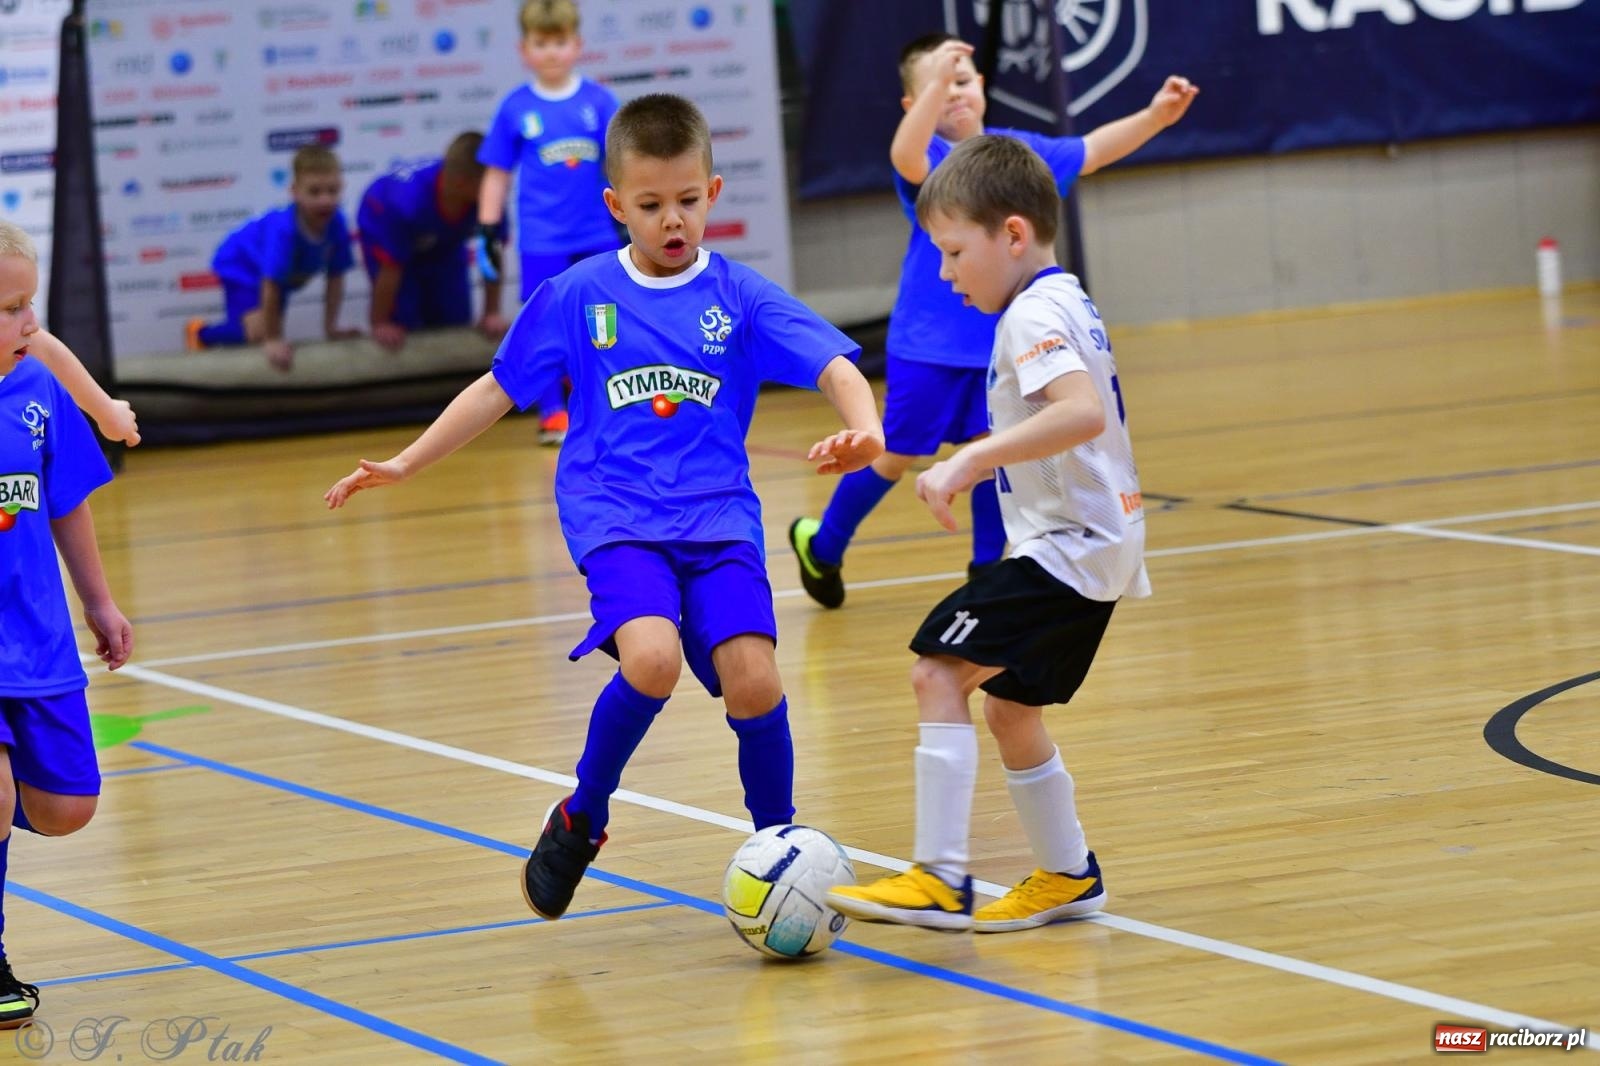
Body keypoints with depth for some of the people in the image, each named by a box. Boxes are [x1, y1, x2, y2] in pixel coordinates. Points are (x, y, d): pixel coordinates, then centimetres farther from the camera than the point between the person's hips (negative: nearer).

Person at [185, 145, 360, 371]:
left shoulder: (336, 223, -26)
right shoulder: (283, 230, -42)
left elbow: (335, 279, -13)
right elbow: (270, 287, -38)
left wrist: (331, 328, -8)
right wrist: (272, 340, -33)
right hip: (241, 263, -7)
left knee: (272, 332, 10)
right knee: (258, 331, -23)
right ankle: (202, 334, 4)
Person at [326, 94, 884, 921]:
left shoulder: (740, 298, 4)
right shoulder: (577, 296, 6)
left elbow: (833, 365, -7)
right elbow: (499, 389, 16)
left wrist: (864, 428, -28)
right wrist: (404, 464, 15)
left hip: (718, 518, 1)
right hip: (614, 518, -1)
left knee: (751, 676, -20)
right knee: (652, 657, -28)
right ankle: (581, 818, -2)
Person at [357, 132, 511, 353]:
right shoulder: (408, 201, -45)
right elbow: (390, 268, -32)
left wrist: (492, 314, -13)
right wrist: (380, 325, -21)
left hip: (444, 241, 4)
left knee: (455, 319, 1)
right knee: (404, 324, -12)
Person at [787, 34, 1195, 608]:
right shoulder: (929, 158, -16)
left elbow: (1090, 151, 9)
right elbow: (905, 157, -40)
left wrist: (1154, 116, -4)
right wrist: (934, 82, -54)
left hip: (1000, 340, 5)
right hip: (929, 344, -5)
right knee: (897, 455, 6)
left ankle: (988, 567, 17)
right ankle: (822, 544, 25)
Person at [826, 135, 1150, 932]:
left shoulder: (1035, 315, -16)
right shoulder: (1064, 305, 16)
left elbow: (1083, 412, -34)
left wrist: (972, 459, -36)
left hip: (1068, 547, -11)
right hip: (1094, 543, 11)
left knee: (940, 671, -17)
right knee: (1008, 707, 20)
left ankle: (939, 879, -21)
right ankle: (1067, 876, 32)